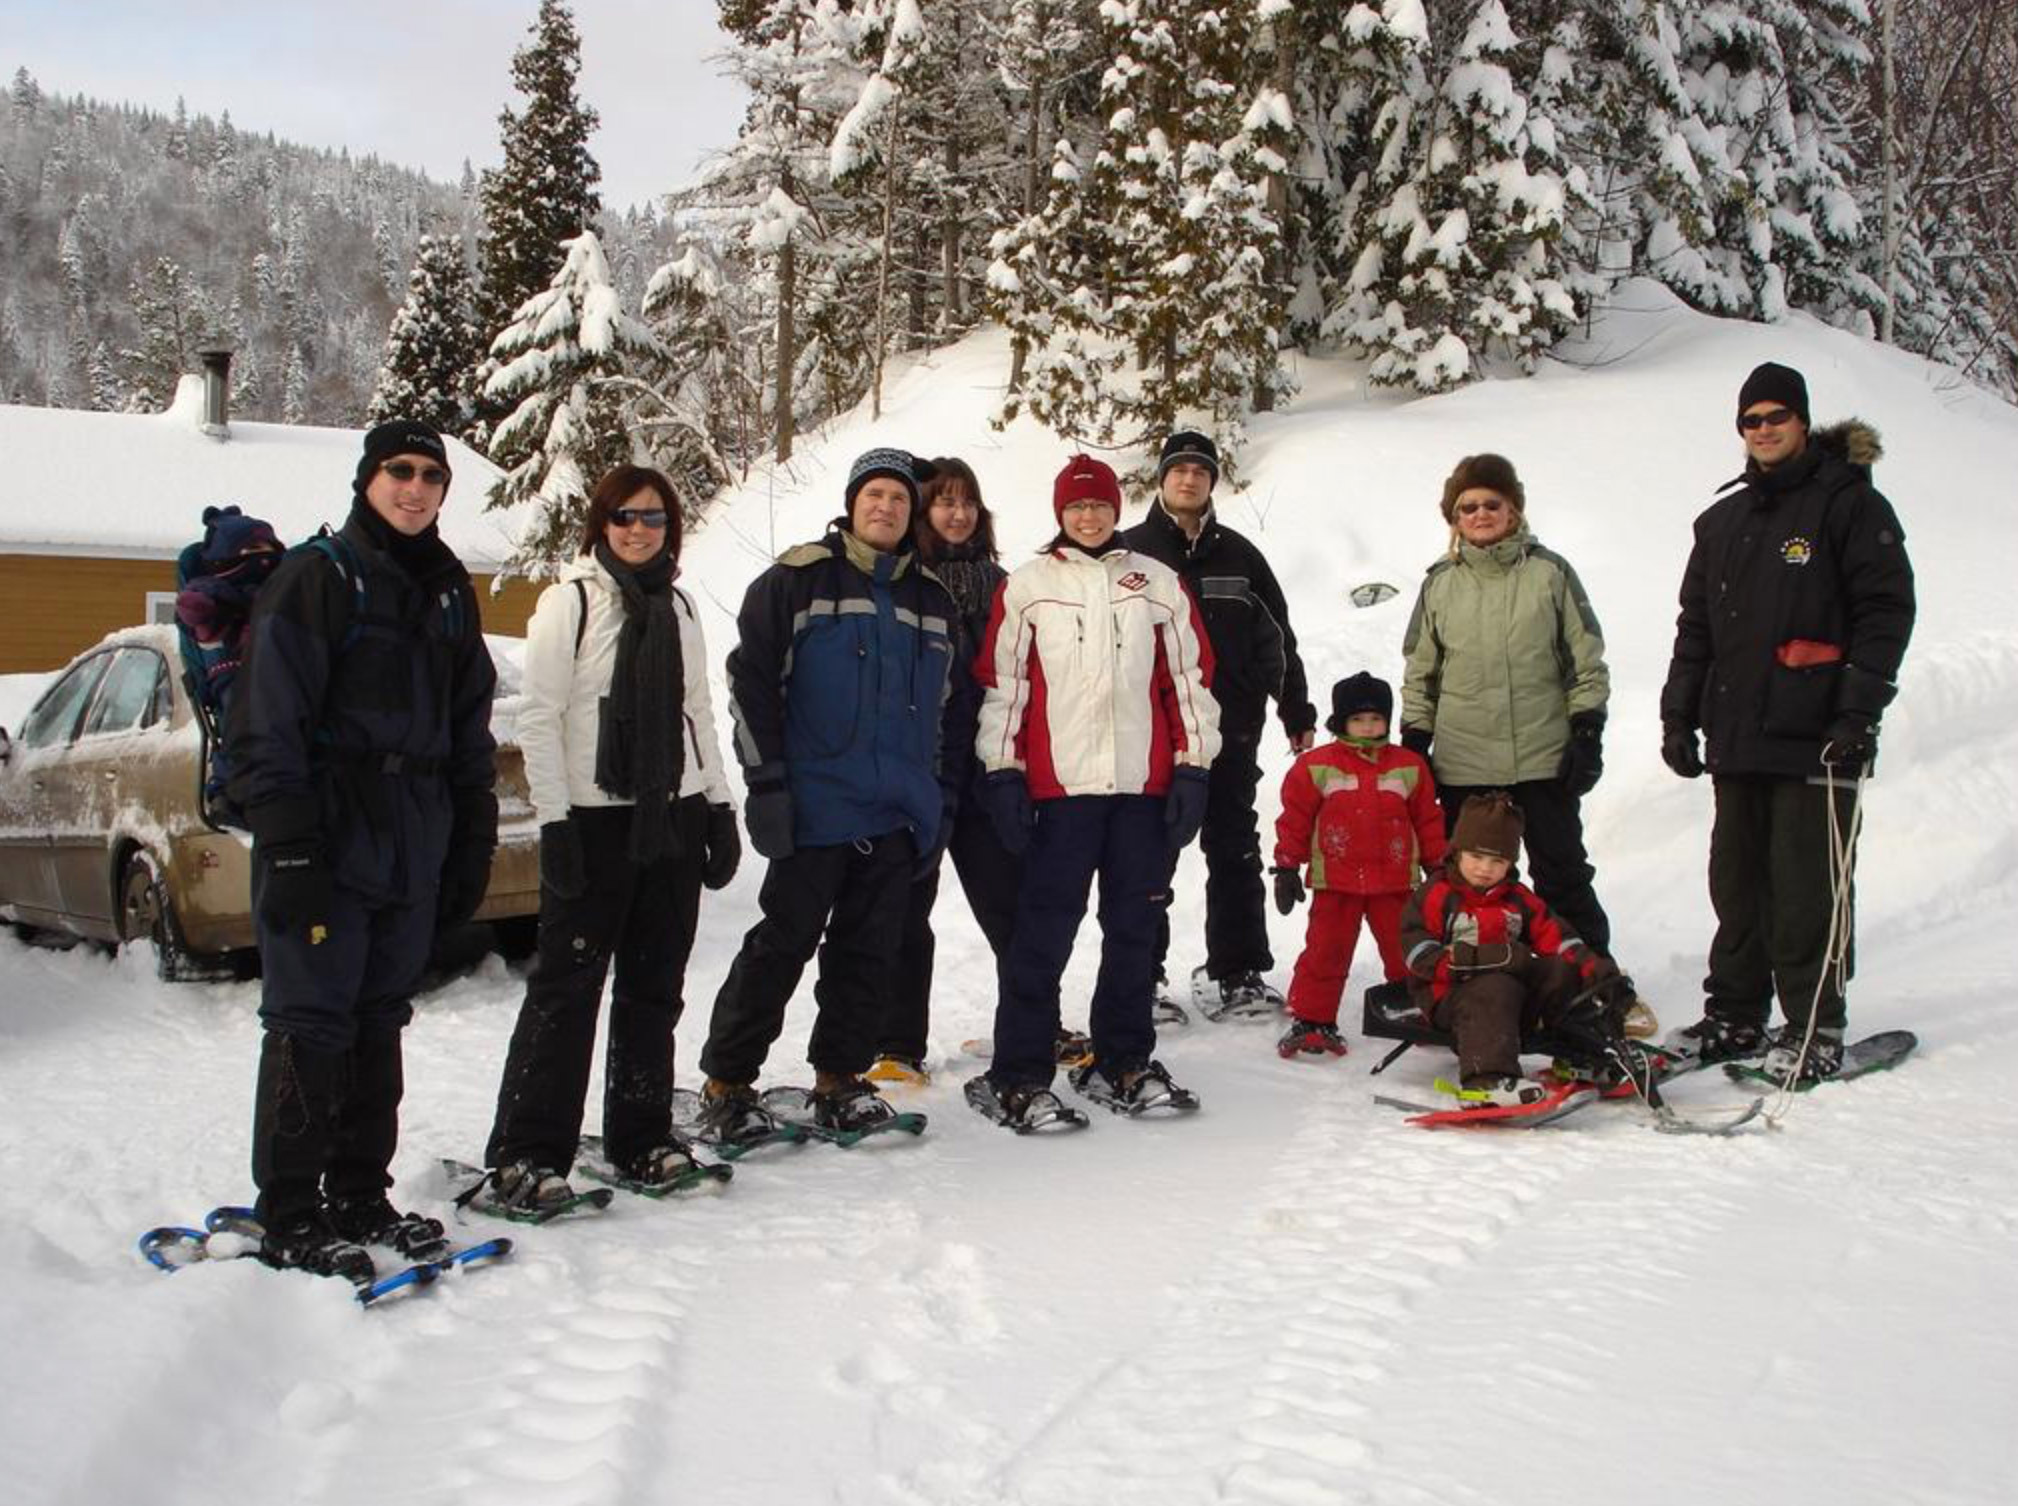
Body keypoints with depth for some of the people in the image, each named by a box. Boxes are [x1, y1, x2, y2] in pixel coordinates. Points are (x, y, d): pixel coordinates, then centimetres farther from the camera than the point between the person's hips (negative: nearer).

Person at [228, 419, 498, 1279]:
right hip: (328, 843, -6)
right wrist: (286, 847, -18)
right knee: (311, 1028, -3)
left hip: (413, 848, 6)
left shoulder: (448, 590, 15)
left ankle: (359, 1197, 22)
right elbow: (270, 720, -11)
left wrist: (472, 845, 14)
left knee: (379, 1025, 12)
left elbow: (471, 729, 19)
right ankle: (290, 1216, 6)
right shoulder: (318, 575, -5)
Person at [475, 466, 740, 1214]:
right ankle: (525, 1154, 1)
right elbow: (538, 716, -8)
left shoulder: (678, 605, 14)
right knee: (567, 985, -5)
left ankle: (640, 1137, 19)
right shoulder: (570, 599, -4)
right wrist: (554, 819, -14)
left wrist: (719, 807, 12)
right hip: (593, 819, -5)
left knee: (655, 985, 9)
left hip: (673, 816, 5)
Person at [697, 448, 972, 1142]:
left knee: (869, 952, 9)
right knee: (782, 945, -2)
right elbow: (751, 681, -4)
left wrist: (943, 801, 14)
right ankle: (726, 1084, 8)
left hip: (899, 817, 5)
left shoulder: (934, 599, 15)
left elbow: (955, 709, 19)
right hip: (815, 810, -5)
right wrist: (766, 783, -9)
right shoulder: (797, 580, 0)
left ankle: (840, 1078, 21)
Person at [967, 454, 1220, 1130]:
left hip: (1145, 785, 3)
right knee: (1044, 934, -5)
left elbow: (1190, 675, 11)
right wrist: (1002, 772, -2)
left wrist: (1192, 766, 5)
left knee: (1134, 929, 9)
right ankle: (1018, 1075, 3)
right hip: (1059, 786, -3)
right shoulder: (1027, 586, 7)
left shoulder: (1159, 583, 12)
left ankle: (1122, 1062, 22)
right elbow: (999, 680, 5)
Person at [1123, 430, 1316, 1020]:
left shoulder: (1238, 554, 11)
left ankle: (1235, 973, 14)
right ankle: (1143, 976, 11)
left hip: (1231, 727, 3)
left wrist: (1296, 711, 10)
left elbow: (1277, 636, 13)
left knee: (1236, 854, 6)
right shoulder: (1131, 550, 3)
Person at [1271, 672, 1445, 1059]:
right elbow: (1294, 821, 1)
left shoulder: (1409, 767, 5)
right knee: (1325, 952, 1)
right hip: (1335, 883, -1)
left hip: (1394, 882, 2)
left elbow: (1428, 821, 12)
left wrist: (1439, 868, 14)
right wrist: (1287, 868, 1)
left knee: (1405, 952, 7)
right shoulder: (1316, 766, -2)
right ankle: (1310, 1020, 10)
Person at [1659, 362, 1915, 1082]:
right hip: (1737, 738, 6)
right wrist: (1679, 715, 14)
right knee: (1737, 880, 9)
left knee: (1808, 888, -5)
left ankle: (1815, 1028, 4)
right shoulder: (1723, 520, 19)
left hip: (1816, 739, -6)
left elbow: (1886, 610, -6)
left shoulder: (1849, 503, 0)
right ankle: (1736, 1014, 19)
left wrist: (1860, 710, -14)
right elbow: (1696, 626, 22)